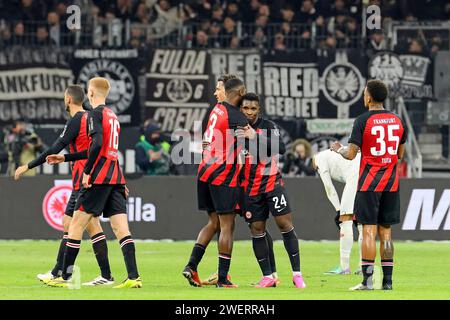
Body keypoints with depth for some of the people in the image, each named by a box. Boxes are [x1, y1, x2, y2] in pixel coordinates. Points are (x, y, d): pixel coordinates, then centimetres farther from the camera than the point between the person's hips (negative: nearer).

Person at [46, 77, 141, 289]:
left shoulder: (95, 114, -6)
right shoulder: (113, 116, 21)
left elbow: (97, 144, -21)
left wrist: (86, 172, -16)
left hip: (99, 176, -8)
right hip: (116, 177, 8)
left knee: (77, 223, 0)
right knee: (121, 227, -1)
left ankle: (65, 277, 3)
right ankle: (133, 277, -12)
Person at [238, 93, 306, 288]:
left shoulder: (268, 126, -6)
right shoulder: (238, 129, 5)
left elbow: (281, 148, -23)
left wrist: (256, 137, -31)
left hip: (271, 182, -4)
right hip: (251, 188, 4)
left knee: (284, 223, -9)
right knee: (256, 229, 2)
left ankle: (297, 273, -6)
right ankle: (268, 276, 8)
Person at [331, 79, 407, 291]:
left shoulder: (363, 121, -9)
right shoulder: (397, 121, 7)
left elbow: (351, 154, -11)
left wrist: (338, 149, 9)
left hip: (369, 182, -5)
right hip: (391, 182, 5)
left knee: (368, 230, -5)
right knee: (386, 232, 8)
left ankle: (367, 280, -8)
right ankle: (387, 280, 6)